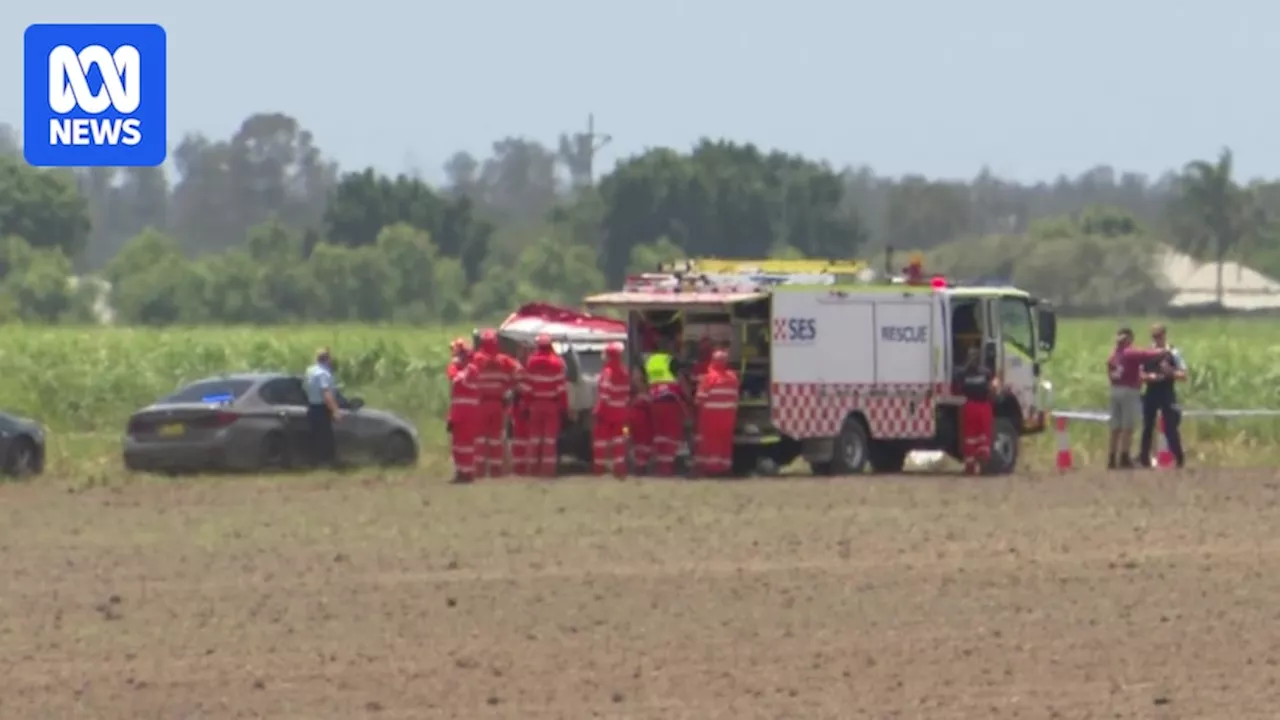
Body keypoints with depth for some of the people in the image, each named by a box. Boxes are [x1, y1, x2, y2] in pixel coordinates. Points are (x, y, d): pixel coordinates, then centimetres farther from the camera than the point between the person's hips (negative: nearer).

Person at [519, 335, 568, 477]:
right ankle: (548, 468, -4)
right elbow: (562, 387, -8)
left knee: (534, 436, 8)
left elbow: (526, 386, -5)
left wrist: (525, 405, 0)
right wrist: (564, 406, -3)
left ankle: (533, 467, 8)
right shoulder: (557, 363, -7)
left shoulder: (531, 362, -4)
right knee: (550, 437, 0)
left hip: (535, 403, 1)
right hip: (552, 404, -1)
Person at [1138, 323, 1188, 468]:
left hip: (1168, 395, -3)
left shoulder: (1173, 353, -2)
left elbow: (1183, 375, -4)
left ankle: (1179, 459, 3)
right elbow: (1140, 374, 8)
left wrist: (1170, 372, -20)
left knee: (1170, 427, -5)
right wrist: (1149, 376, -12)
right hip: (1151, 394, 3)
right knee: (1147, 427, 5)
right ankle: (1144, 458, 12)